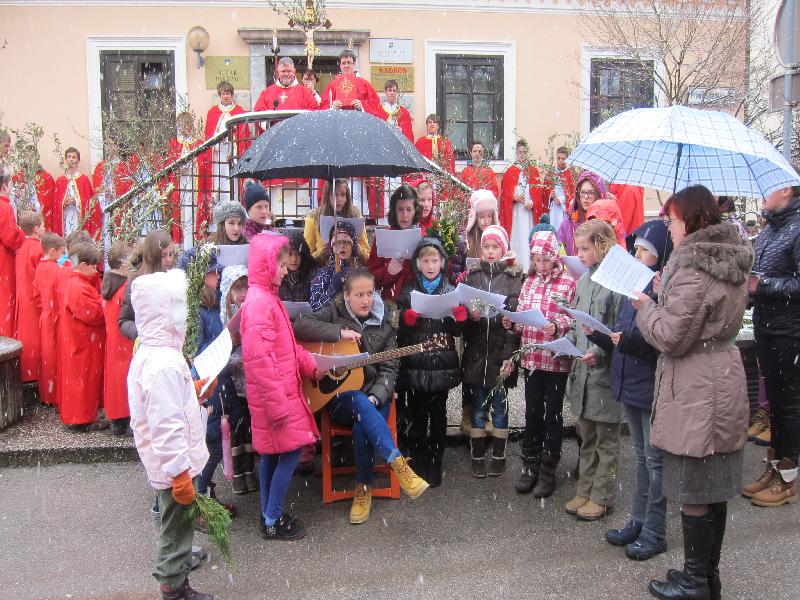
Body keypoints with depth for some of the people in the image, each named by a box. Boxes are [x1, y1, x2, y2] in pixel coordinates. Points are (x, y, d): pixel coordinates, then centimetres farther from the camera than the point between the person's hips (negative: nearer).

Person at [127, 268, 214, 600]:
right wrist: (180, 474, -25)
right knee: (177, 525, 5)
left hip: (167, 463, 10)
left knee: (177, 523, 26)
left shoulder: (148, 353, 6)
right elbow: (166, 427, -28)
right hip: (175, 466, -10)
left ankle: (177, 559, 43)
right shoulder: (165, 365, -27)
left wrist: (194, 393, 14)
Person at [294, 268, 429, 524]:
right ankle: (398, 465, -38)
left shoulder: (384, 323, 5)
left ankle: (364, 488, -9)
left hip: (374, 397, 1)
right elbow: (300, 326, -15)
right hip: (338, 396, -1)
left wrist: (375, 397, -17)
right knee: (360, 402, -37)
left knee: (362, 427, -31)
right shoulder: (334, 313, 1)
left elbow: (389, 369, 2)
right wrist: (339, 333, -21)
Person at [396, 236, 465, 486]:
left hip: (441, 364, 0)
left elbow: (457, 331, 5)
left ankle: (435, 466, 20)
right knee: (416, 418, 7)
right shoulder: (408, 291, 4)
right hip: (414, 364, 0)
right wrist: (409, 317, -19)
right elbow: (399, 329, 1)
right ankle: (418, 466, 21)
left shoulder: (450, 291, 6)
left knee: (438, 417, 7)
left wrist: (460, 316, -15)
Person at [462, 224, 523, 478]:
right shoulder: (472, 274, 7)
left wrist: (509, 355, -14)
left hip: (501, 352, -2)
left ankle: (499, 456, 22)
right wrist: (470, 315, -14)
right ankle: (477, 456, 21)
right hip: (476, 351, 2)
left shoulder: (514, 277, -2)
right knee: (478, 408, 9)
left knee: (499, 406, 7)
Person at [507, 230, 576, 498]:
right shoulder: (529, 282, 8)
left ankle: (548, 470, 20)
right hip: (531, 358, 4)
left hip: (557, 360, -4)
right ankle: (530, 466, 26)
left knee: (553, 413, 8)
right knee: (532, 412, 13)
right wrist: (511, 323, -7)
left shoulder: (568, 282, -8)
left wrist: (558, 326, -27)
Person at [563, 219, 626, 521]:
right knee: (587, 436, 17)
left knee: (606, 438, 7)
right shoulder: (583, 280, 10)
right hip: (582, 370, 8)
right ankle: (584, 491, 29)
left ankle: (601, 496, 18)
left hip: (606, 372, -8)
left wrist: (599, 353, -26)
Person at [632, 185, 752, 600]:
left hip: (695, 394, -9)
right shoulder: (732, 264, 9)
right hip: (724, 383, 9)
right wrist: (661, 299, 15)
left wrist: (646, 307, -3)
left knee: (693, 494, 3)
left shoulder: (693, 270, -20)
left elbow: (671, 337, -19)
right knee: (716, 490, 17)